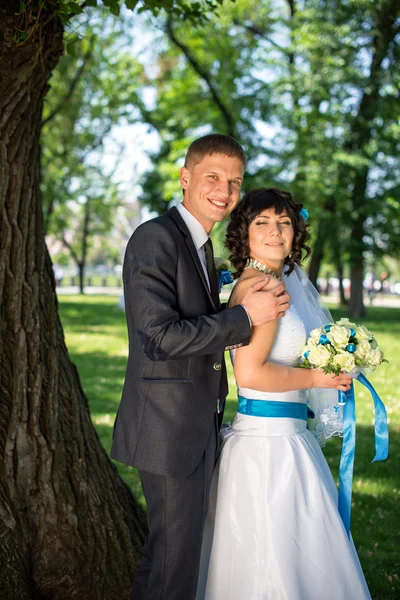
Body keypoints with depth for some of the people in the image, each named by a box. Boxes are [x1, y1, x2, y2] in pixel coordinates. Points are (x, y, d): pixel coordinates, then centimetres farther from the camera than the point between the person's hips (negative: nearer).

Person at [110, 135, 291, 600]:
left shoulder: (202, 247, 15)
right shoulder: (155, 238, -17)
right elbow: (158, 336, -25)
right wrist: (244, 316, -20)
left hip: (197, 427, 10)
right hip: (170, 428, -10)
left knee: (185, 542, 21)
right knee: (174, 553, -1)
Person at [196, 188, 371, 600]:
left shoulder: (279, 283, 14)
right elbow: (249, 372, -23)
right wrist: (315, 377, -13)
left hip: (284, 436, 10)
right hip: (269, 441, -10)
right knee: (273, 559, 0)